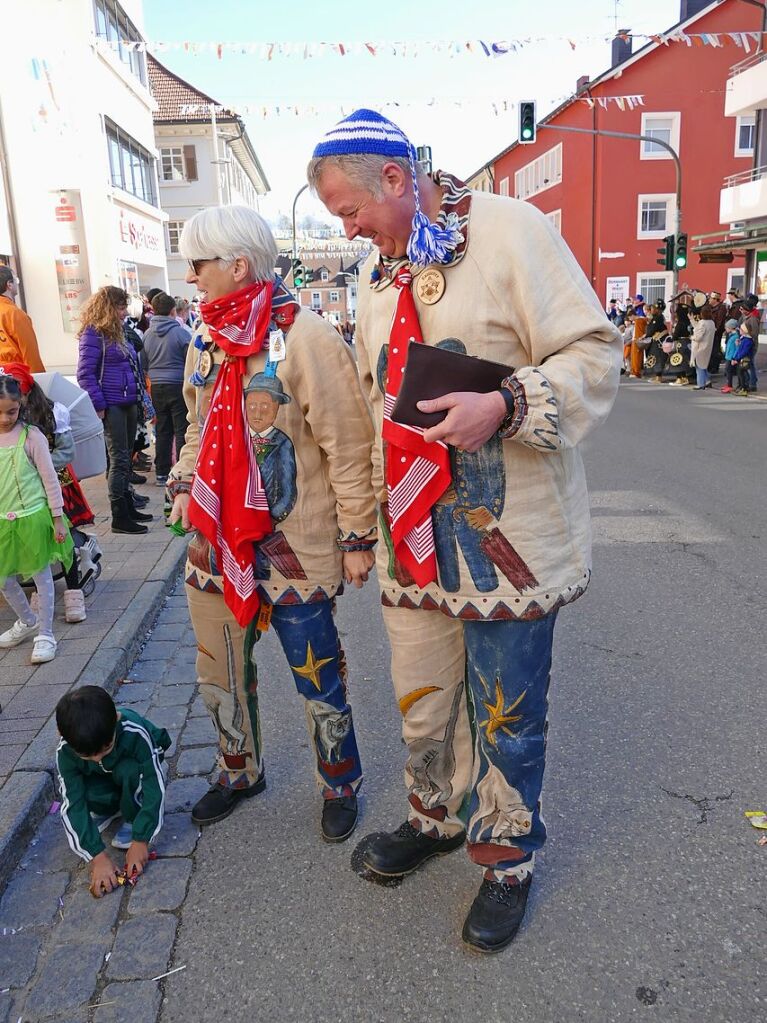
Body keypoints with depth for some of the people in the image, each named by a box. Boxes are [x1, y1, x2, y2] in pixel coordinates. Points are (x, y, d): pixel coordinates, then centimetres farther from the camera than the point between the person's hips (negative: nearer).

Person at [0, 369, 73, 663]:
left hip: (32, 517, -4)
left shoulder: (31, 436, -10)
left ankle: (45, 634, 18)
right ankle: (27, 621, 39)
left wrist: (57, 518, -6)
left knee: (41, 575, 6)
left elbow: (49, 479, -6)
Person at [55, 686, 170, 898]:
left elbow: (156, 787, -34)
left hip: (135, 774, -2)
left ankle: (132, 819, -9)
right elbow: (72, 806, -30)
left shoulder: (135, 732, -40)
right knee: (80, 791, -30)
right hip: (102, 782, 2)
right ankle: (111, 809, 2)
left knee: (128, 770, -36)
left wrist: (141, 840, -35)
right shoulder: (65, 752, -31)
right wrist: (97, 855, -36)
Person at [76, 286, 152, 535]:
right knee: (119, 459, -6)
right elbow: (85, 374, -16)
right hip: (111, 406, -9)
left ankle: (128, 506, 24)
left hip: (128, 404, 9)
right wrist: (99, 406, -19)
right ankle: (119, 517, 0)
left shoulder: (117, 332, 16)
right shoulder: (93, 335, -11)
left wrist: (137, 397, 16)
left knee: (126, 458, 14)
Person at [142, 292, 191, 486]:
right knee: (182, 431, 1)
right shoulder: (181, 332, -11)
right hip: (178, 385, -5)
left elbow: (144, 363, 12)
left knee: (162, 431, 12)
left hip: (157, 387, 5)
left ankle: (162, 473, 16)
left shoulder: (147, 334, 3)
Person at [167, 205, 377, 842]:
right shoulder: (207, 341, 9)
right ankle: (239, 771, 44)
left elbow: (348, 447, -14)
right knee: (220, 671, 20)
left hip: (292, 549, -7)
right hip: (216, 543, 7)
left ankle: (340, 784, 33)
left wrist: (357, 536, -12)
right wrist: (184, 484, 7)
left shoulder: (306, 338, -15)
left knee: (318, 677, 9)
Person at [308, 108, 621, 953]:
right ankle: (437, 815, 44)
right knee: (421, 698, 17)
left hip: (507, 530, -6)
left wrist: (504, 405, -27)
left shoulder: (509, 231, -7)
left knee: (505, 709, 8)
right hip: (414, 532, 6)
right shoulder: (381, 270, 14)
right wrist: (368, 514, 19)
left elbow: (595, 354, -11)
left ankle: (507, 856, 33)